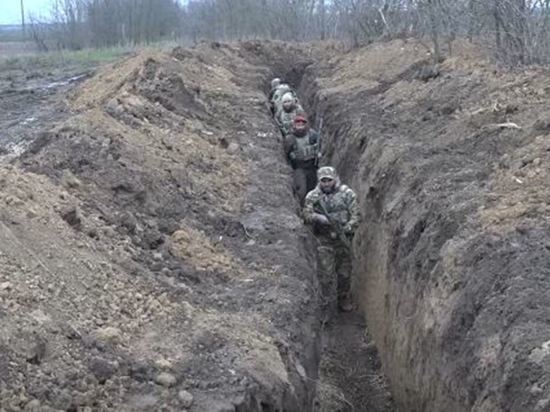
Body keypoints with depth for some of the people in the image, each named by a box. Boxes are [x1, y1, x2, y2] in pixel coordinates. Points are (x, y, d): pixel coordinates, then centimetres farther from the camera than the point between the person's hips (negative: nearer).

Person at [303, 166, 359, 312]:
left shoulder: (347, 194, -6)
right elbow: (307, 215, -10)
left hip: (343, 239, 0)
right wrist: (318, 218, -31)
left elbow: (355, 215, -7)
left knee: (344, 273, 11)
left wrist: (347, 229, -23)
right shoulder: (313, 196, -4)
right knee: (325, 274, -2)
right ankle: (328, 302, 18)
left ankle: (344, 301, 31)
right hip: (324, 241, 0)